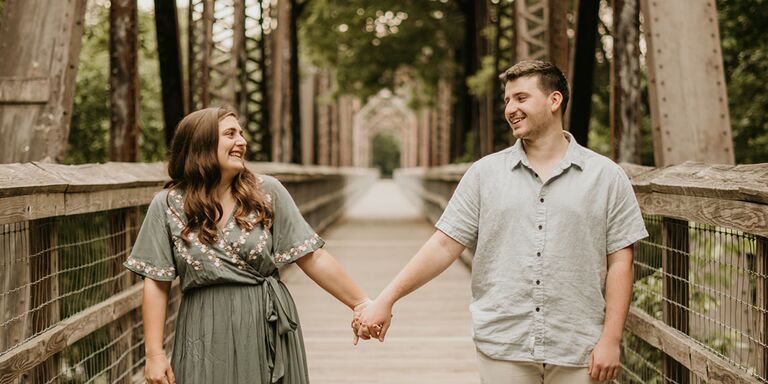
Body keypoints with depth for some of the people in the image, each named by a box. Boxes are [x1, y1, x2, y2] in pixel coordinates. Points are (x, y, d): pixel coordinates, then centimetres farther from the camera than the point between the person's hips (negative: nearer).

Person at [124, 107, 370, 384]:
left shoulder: (267, 192, 0)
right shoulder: (168, 205, -1)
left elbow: (312, 258, 0)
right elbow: (156, 283, 0)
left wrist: (361, 303, -5)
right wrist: (155, 354, -4)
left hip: (268, 329, 1)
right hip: (205, 338, -1)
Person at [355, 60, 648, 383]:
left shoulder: (607, 177, 3)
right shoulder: (485, 173, 6)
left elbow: (619, 261, 1)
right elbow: (444, 245, 4)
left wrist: (610, 340, -5)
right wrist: (386, 300, -4)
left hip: (577, 354, -1)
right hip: (502, 348, 1)